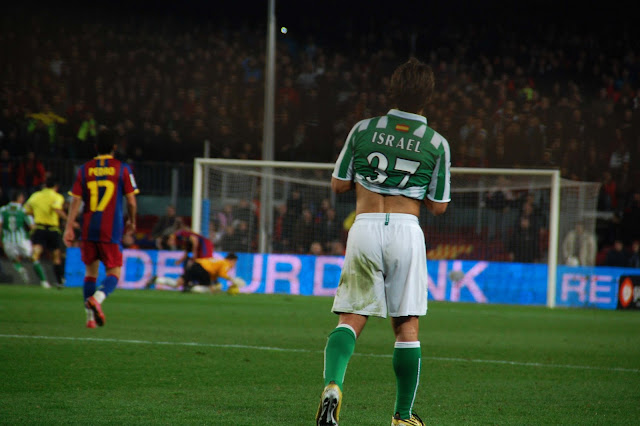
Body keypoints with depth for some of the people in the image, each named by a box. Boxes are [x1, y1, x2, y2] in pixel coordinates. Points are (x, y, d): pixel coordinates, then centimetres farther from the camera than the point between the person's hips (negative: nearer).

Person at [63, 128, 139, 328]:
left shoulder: (84, 169, 5)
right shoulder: (122, 169, -1)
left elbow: (75, 201, 1)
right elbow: (131, 201, 0)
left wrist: (69, 228, 2)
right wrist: (131, 221, 18)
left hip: (88, 229, 3)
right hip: (112, 230, -3)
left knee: (90, 272, 15)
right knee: (114, 273, 1)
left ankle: (90, 317, 12)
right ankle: (97, 298, -29)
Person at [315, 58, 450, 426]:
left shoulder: (363, 130, 3)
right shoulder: (437, 143, 1)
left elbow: (338, 185, 9)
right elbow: (439, 205, 6)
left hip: (364, 228, 1)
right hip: (406, 231, -1)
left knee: (351, 320, 3)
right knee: (407, 327, 8)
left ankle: (333, 385, -24)